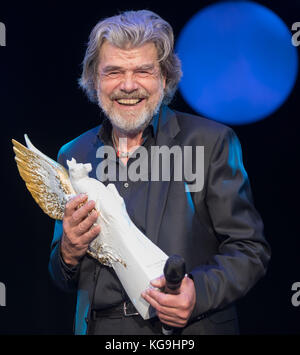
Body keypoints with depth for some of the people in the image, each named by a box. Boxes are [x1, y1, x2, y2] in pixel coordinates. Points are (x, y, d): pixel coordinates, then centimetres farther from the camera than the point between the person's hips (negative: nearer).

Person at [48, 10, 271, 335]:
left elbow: (251, 250, -6)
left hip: (190, 331, -2)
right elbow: (62, 281, 12)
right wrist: (68, 255, -10)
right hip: (101, 329, 3)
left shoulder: (211, 142, -5)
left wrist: (200, 292, -23)